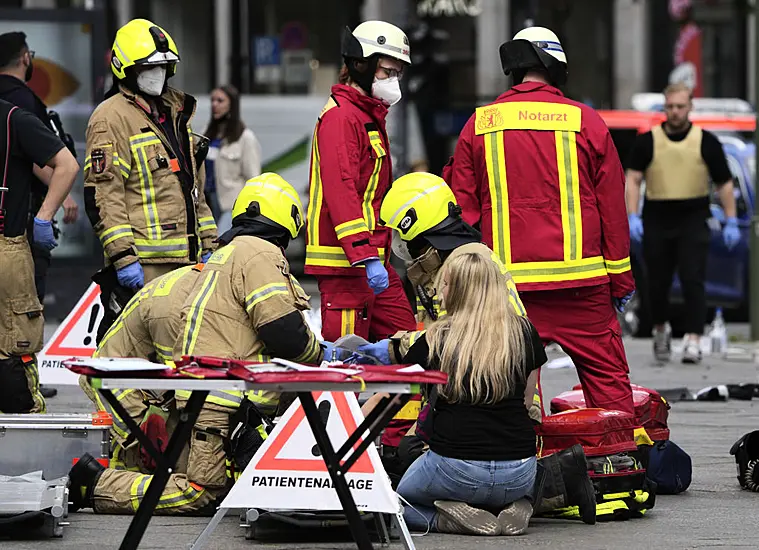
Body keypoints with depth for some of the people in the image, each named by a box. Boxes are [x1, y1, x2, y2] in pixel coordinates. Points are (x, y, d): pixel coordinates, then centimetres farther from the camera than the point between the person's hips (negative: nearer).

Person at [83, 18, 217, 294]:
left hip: (186, 259, 9)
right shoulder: (111, 118, -7)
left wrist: (208, 246, 21)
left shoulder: (175, 114, 21)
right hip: (145, 262, -9)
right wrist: (122, 256, -21)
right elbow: (102, 194, -15)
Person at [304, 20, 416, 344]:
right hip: (345, 263, -10)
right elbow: (340, 191, -23)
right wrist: (365, 256, -28)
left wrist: (377, 254, 20)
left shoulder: (371, 116, 21)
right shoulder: (340, 117, -13)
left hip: (374, 262, 10)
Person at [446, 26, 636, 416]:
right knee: (608, 379, 5)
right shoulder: (585, 122, 1)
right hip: (581, 282, -1)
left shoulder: (479, 125, 5)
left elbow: (463, 209, 8)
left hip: (506, 284, 1)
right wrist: (620, 278, 12)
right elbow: (613, 208, 4)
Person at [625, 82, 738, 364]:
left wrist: (731, 222, 1)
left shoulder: (706, 142, 2)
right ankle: (661, 329, 33)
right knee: (657, 282, 9)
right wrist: (632, 217, -13)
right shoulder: (648, 141, 3)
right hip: (656, 221, 1)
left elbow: (724, 183, 6)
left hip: (693, 222, -1)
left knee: (693, 281, -12)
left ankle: (693, 341, -14)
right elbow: (633, 179, -1)